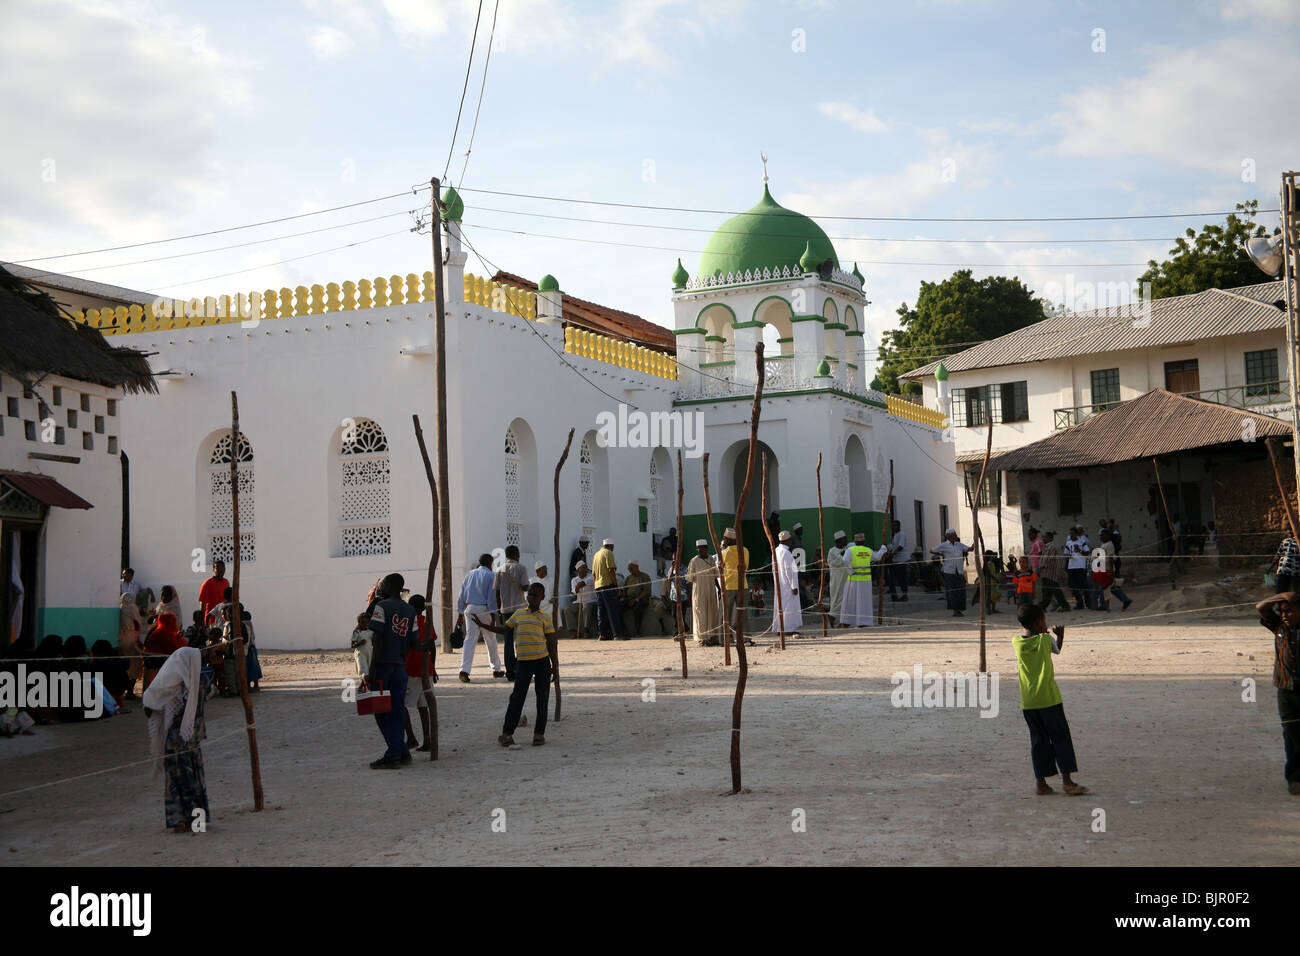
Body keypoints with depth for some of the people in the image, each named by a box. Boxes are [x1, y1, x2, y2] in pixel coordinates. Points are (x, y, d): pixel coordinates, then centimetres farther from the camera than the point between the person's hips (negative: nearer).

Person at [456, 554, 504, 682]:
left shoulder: (469, 575, 14)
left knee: (469, 639, -2)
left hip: (470, 608, 4)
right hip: (484, 609, -4)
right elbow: (491, 597, -10)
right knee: (491, 640, 11)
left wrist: (460, 614, 13)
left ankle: (464, 670, -17)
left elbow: (462, 596, 11)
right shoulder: (490, 576, -2)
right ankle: (496, 669, 22)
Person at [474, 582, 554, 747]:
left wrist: (554, 664, 2)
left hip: (542, 661, -1)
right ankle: (506, 733, 2)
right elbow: (504, 630, 21)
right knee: (517, 697, -1)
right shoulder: (518, 614, 10)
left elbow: (551, 640, 5)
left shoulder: (545, 617, 4)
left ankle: (539, 733, 12)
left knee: (542, 698, 3)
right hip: (523, 661, 1)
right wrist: (483, 625, 16)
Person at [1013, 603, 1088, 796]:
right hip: (1049, 699, -4)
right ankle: (1067, 780, 3)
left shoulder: (1016, 642, 2)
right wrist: (1060, 635, 27)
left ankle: (1041, 783, 9)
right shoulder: (1045, 640, -7)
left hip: (1027, 702, 4)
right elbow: (1057, 649, 12)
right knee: (1061, 738, 5)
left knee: (1038, 741, 10)